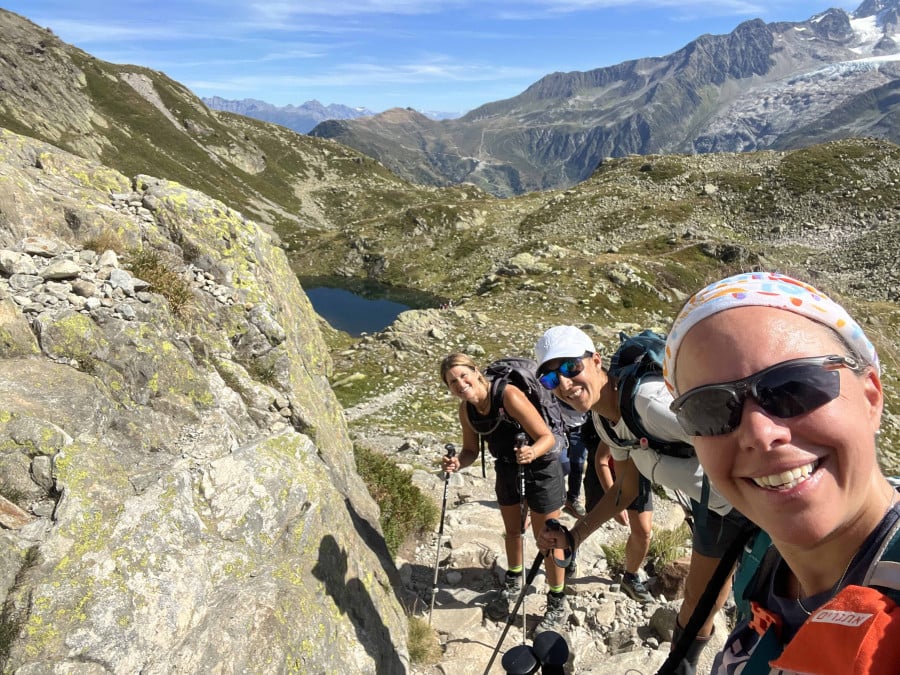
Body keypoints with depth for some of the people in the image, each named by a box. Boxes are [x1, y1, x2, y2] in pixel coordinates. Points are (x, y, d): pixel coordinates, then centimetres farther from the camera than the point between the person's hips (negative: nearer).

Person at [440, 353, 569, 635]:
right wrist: (457, 462, -21)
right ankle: (513, 584, 48)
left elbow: (547, 437, -29)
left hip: (541, 466, -6)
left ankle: (557, 604, 27)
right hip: (507, 468, 6)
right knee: (512, 530, 23)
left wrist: (532, 452, -49)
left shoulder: (508, 395, -31)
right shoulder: (466, 409, -11)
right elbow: (471, 451, 0)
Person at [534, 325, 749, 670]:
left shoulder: (649, 399, -35)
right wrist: (572, 536, 1)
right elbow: (626, 489, 5)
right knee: (699, 602, 20)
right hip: (713, 506, 8)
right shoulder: (605, 419, -5)